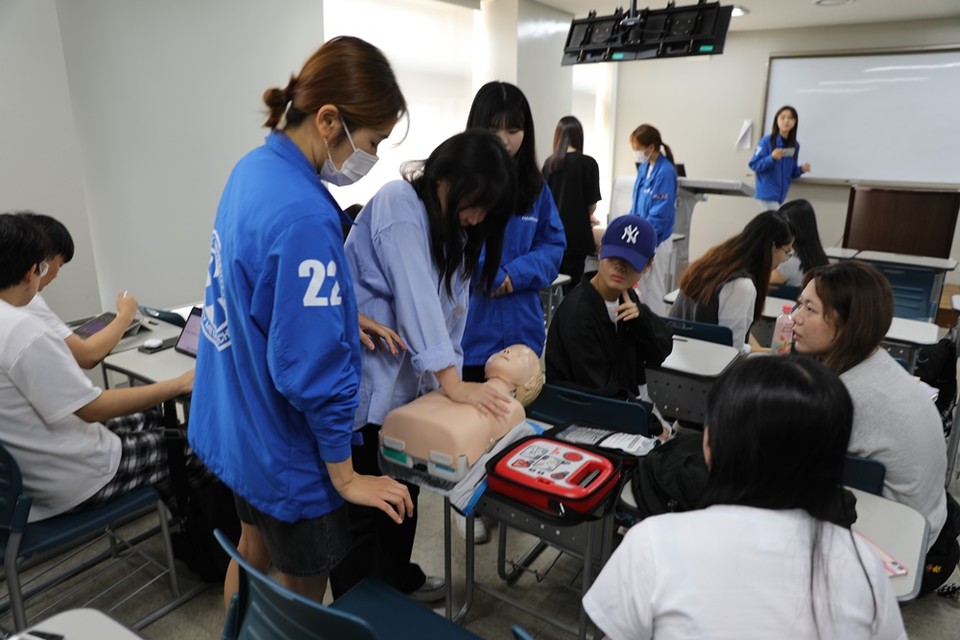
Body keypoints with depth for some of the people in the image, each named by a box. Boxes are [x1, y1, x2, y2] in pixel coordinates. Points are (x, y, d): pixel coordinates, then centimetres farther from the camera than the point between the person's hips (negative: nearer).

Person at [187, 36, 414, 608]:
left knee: (253, 556, 29)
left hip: (236, 423, 9)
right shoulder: (305, 217, -31)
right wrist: (345, 474, -16)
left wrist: (340, 318, 4)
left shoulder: (254, 167, -2)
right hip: (284, 447, -9)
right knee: (303, 594, 15)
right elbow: (313, 368, -28)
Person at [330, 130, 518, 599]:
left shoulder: (452, 228, 9)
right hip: (363, 383, -8)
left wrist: (449, 380, -3)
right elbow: (416, 298, -27)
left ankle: (399, 581, 45)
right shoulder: (399, 206, -18)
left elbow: (450, 312, 5)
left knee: (403, 493, 22)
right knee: (361, 509, 5)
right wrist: (452, 381, -31)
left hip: (408, 383, 9)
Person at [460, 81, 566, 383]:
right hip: (466, 333, -4)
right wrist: (494, 276, -15)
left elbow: (554, 245, 6)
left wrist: (514, 275, -10)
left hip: (520, 331, 5)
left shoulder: (535, 186, 9)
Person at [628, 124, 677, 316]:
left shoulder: (665, 172, -18)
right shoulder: (643, 167, 6)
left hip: (655, 241, -8)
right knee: (642, 288, 17)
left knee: (654, 290, 3)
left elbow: (659, 213, -20)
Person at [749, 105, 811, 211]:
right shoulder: (767, 141, -9)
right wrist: (772, 158, -25)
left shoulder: (795, 145, 8)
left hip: (781, 194, 6)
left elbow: (791, 172, 15)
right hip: (767, 193, -6)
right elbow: (754, 165, -12)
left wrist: (801, 169, -4)